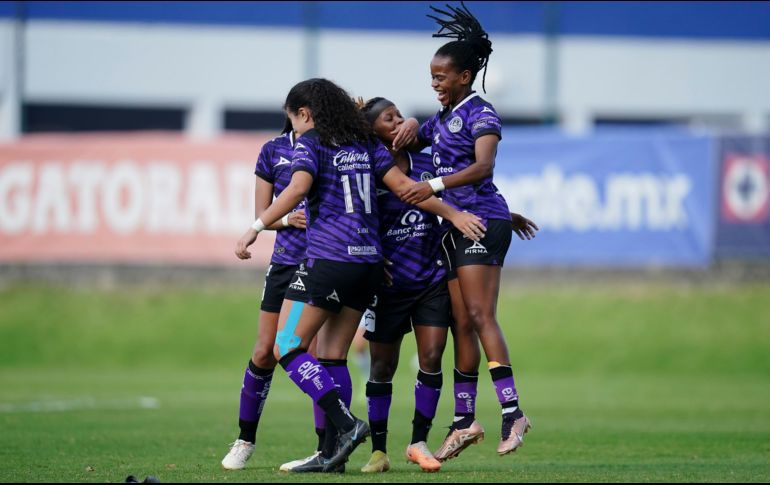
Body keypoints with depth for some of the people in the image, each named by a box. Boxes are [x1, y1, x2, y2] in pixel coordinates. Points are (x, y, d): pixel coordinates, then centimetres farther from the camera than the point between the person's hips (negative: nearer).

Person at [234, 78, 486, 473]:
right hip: (369, 262, 7)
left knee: (287, 348, 0)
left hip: (328, 263, -7)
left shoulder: (310, 144, -3)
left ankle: (346, 424, -12)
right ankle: (332, 454, 5)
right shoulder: (365, 144, 15)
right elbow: (402, 185, 10)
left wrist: (255, 229, -19)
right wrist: (453, 214, 14)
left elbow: (296, 190, -19)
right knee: (330, 359, 10)